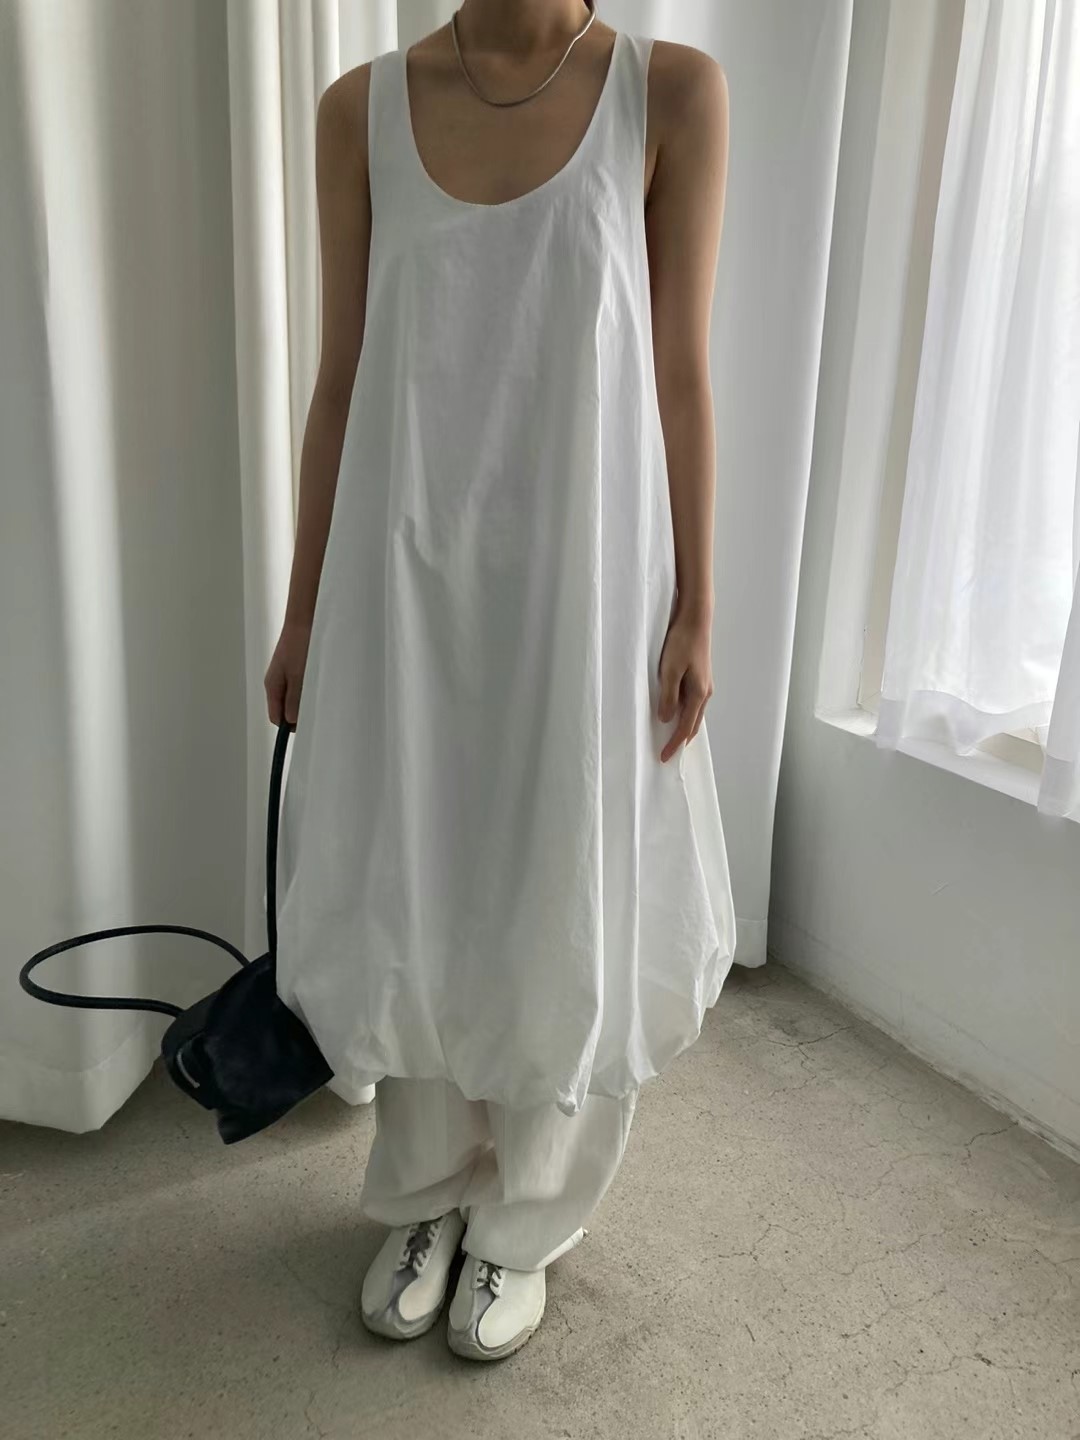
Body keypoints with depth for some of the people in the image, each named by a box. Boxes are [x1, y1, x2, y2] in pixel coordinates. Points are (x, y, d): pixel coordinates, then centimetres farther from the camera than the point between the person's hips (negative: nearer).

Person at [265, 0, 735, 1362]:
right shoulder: (363, 109, 4)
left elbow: (679, 376, -1)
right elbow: (341, 382, 5)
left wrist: (694, 609, -3)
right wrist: (303, 610, 6)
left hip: (579, 580, -1)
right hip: (406, 577, 2)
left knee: (559, 915, 9)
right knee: (406, 903, 12)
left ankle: (522, 1223, 35)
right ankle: (427, 1194, 39)